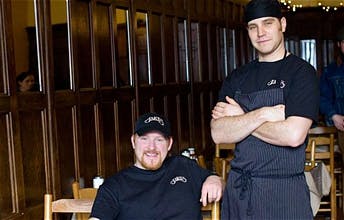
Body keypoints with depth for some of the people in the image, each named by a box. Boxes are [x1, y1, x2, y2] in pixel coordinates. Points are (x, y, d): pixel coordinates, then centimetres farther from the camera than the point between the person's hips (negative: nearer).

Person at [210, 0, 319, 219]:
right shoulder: (237, 78, 7)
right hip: (237, 187, 4)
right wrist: (262, 114, -18)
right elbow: (218, 133, -5)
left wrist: (239, 119, -9)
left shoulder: (301, 71, -6)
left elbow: (293, 135, -20)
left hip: (284, 191, -4)